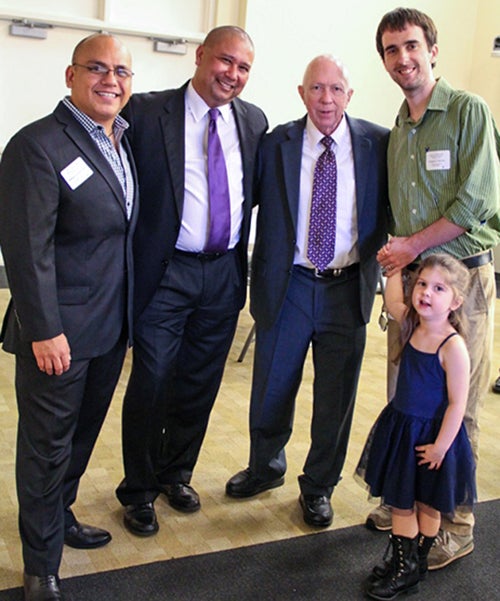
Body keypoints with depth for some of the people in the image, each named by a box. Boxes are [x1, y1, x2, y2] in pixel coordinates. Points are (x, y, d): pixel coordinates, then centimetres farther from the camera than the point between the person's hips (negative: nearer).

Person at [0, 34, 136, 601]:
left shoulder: (123, 141, 8)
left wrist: (130, 315, 10)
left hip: (111, 326, 8)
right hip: (58, 332, -7)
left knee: (83, 432, 22)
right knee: (47, 443, 7)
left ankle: (61, 516, 44)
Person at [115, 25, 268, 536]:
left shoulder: (253, 121, 7)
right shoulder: (145, 112, -7)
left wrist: (246, 264, 7)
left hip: (225, 274, 5)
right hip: (165, 273, -4)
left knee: (200, 385, 15)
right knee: (151, 385, 2)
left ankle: (176, 473, 36)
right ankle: (139, 490, 23)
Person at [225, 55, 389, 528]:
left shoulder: (378, 144, -2)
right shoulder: (277, 143, -2)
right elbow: (258, 207, 0)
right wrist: (261, 282, -4)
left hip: (347, 289, 0)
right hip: (288, 286, 0)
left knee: (335, 398, 11)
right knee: (271, 388, 14)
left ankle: (318, 487, 34)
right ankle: (266, 467, 41)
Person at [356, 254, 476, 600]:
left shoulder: (453, 346, -24)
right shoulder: (411, 324, -5)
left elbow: (457, 403, -20)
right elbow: (393, 300, 18)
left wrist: (440, 446, -17)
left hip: (433, 434, -6)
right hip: (401, 427, 6)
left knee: (428, 504, 15)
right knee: (400, 501, 15)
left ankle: (417, 565, 33)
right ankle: (402, 566, 31)